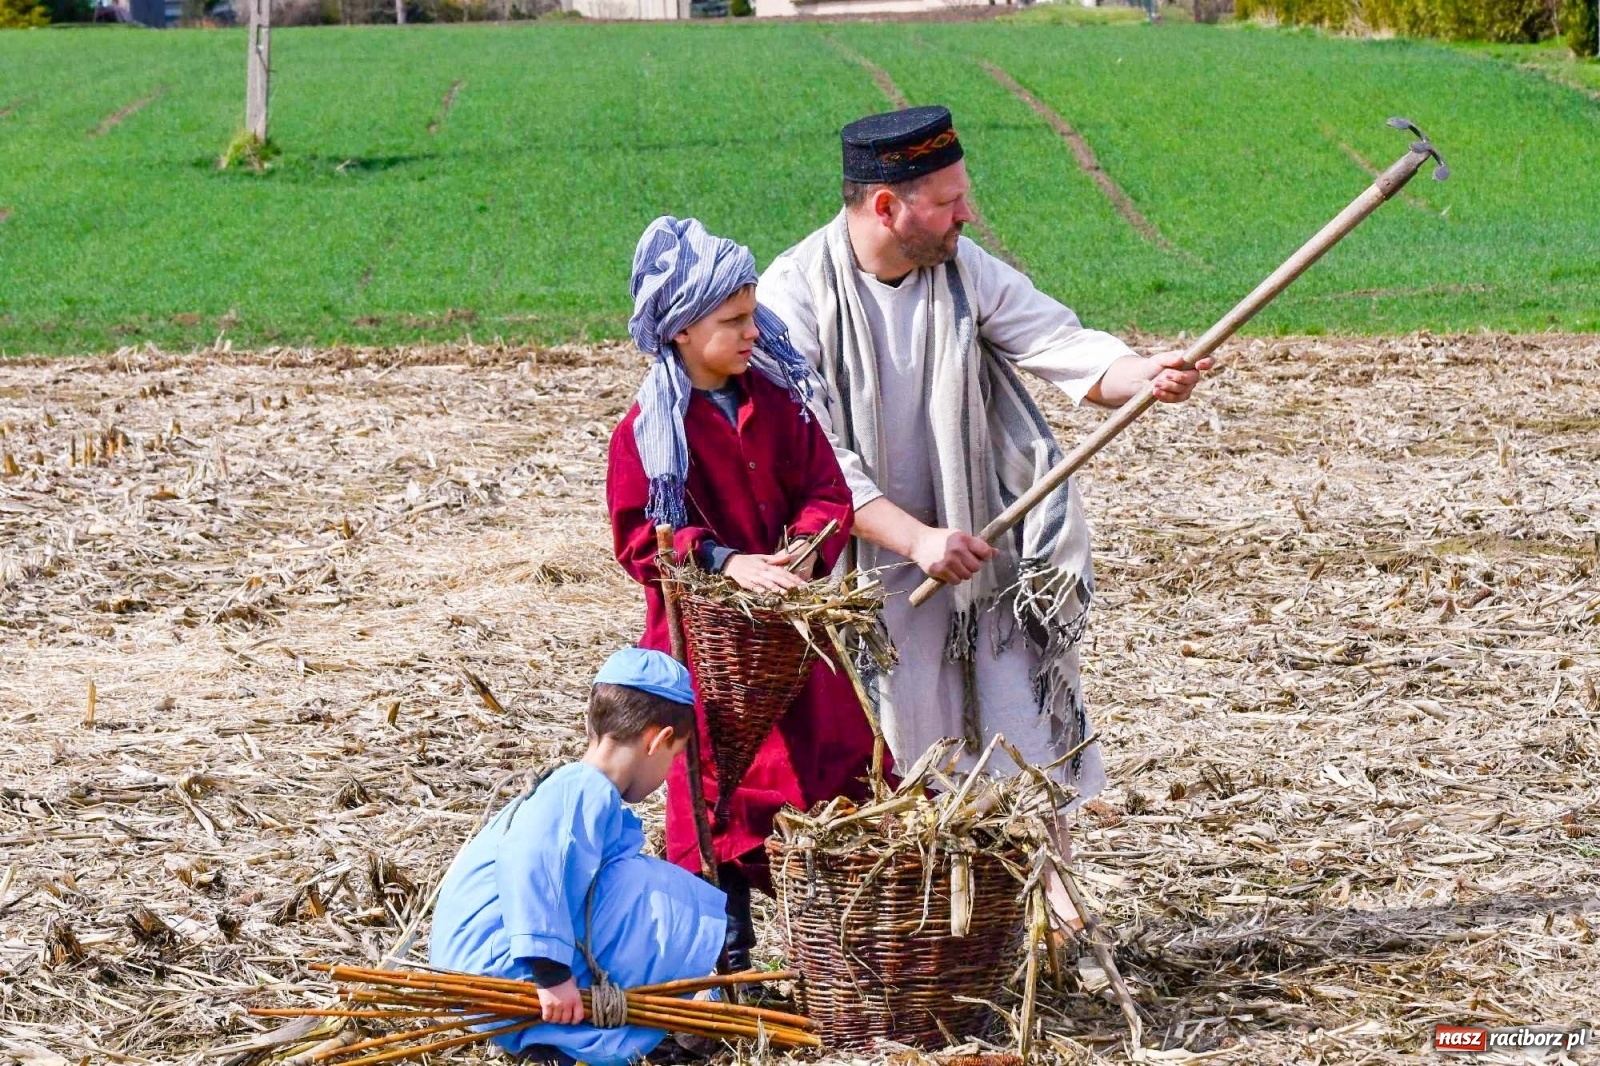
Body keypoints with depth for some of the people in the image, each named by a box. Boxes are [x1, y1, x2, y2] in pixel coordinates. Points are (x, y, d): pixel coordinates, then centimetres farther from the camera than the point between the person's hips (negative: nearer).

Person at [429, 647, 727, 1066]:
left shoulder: (567, 787, 18)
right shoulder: (587, 793, -14)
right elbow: (529, 863, -31)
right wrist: (552, 973, -31)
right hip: (499, 965, -10)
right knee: (641, 890, -10)